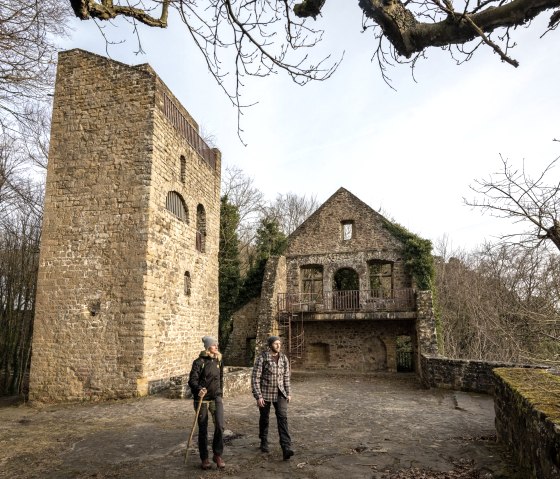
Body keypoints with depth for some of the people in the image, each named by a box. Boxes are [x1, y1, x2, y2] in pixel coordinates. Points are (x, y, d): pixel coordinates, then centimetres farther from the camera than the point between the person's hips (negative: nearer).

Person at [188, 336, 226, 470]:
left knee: (220, 425, -11)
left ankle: (217, 455, 8)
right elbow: (192, 380, -15)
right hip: (202, 399, -3)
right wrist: (198, 389, -33)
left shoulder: (218, 361, 7)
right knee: (203, 429, 7)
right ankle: (204, 458, 23)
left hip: (216, 398, 3)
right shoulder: (199, 362, -9)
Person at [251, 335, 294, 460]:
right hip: (265, 394, -2)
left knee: (282, 417, -12)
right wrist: (258, 396, -17)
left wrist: (288, 393, 9)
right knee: (264, 418, 13)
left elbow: (286, 376, 10)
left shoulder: (284, 358, 0)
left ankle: (286, 448, -16)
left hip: (280, 394, 2)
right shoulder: (262, 358, -14)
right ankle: (264, 442, 36)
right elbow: (255, 378, -13)